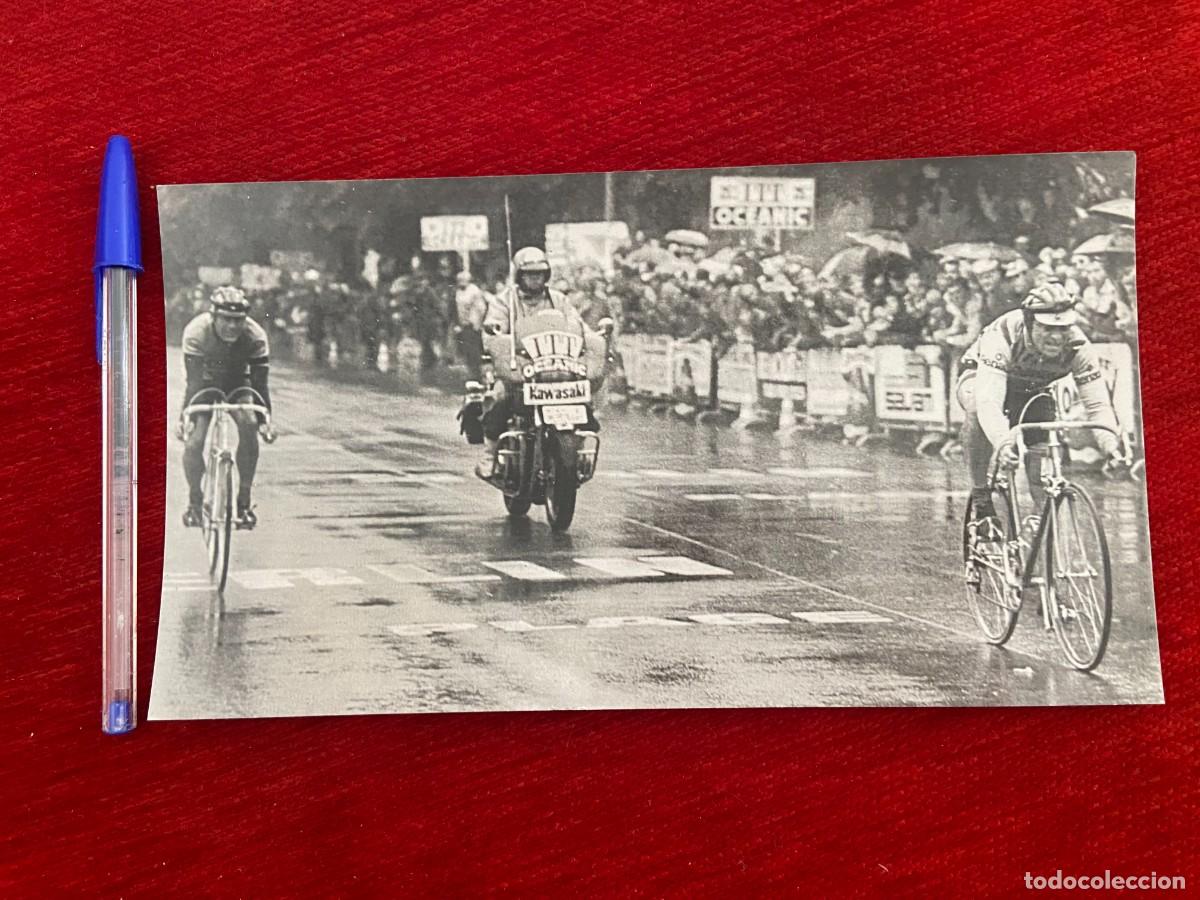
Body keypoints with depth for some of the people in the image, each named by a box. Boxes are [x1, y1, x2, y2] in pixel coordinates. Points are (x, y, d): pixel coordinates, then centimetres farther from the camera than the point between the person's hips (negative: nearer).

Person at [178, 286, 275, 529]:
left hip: (237, 383, 1)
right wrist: (187, 417, -38)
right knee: (193, 441, -18)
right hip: (205, 383, 0)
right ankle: (194, 499, 8)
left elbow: (259, 381, -24)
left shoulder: (255, 336, -27)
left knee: (248, 425, -27)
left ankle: (244, 500, -15)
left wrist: (264, 420, -30)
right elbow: (194, 380, -30)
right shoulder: (196, 332, -30)